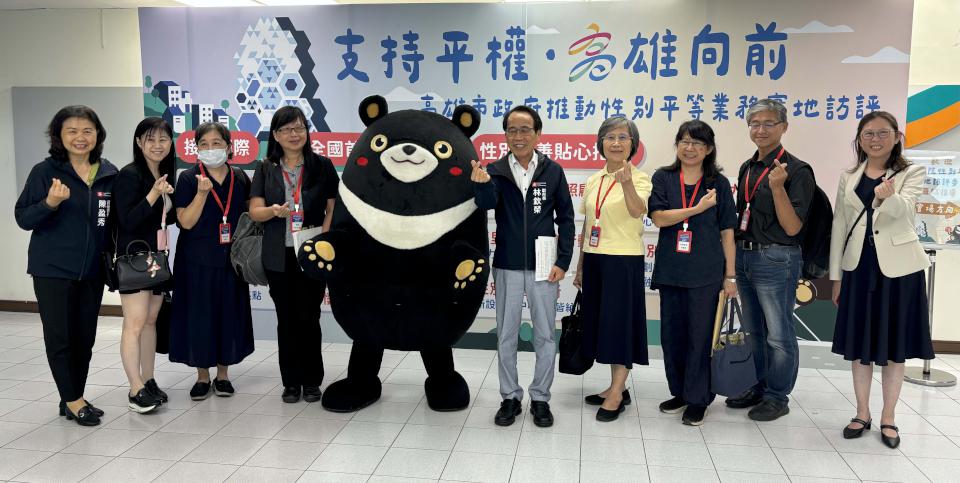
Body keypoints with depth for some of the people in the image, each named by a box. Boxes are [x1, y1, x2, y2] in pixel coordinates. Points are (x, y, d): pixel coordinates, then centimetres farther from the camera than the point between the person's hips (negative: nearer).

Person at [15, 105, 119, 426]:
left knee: (85, 338, 9)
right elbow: (23, 218, -8)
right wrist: (50, 203, -25)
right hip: (53, 269, -3)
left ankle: (73, 399, 22)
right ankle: (73, 401, 14)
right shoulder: (45, 171, -7)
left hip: (92, 270, 4)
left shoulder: (109, 174, 3)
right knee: (59, 336, 2)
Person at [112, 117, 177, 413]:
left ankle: (148, 382, 19)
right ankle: (136, 391, -4)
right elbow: (127, 220, -18)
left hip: (158, 256, 8)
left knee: (151, 320, 11)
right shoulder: (129, 175, -11)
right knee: (135, 323, -8)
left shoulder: (167, 175, 11)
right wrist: (153, 195, -26)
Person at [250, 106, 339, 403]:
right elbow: (255, 211, 1)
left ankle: (312, 381, 16)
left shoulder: (322, 166, 1)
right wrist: (274, 211, -20)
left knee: (308, 317, 3)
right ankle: (291, 381, 19)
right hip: (278, 256, 2)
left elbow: (333, 209, 1)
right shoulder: (266, 169, 6)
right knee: (286, 319, 8)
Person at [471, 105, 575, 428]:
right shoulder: (496, 171, -1)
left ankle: (540, 398, 25)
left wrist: (562, 261, -6)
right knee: (506, 336, 10)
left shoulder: (552, 171, -2)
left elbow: (565, 218, 1)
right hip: (507, 267, 1)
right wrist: (482, 183, -43)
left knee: (545, 335, 9)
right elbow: (487, 203, -21)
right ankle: (510, 397, 26)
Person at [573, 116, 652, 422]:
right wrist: (580, 266, 15)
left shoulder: (639, 179, -7)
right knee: (602, 322, 11)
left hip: (624, 260, -6)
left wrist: (627, 183, -47)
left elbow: (637, 211, -28)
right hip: (595, 259, 6)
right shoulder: (593, 181, 10)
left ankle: (616, 394, 12)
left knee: (620, 322, 0)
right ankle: (617, 387, 25)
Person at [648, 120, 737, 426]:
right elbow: (658, 217, -8)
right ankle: (680, 392, 25)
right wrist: (698, 208, -16)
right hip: (670, 270, 2)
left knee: (700, 335, 2)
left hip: (705, 272, -2)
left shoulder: (718, 183, 4)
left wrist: (730, 276, 2)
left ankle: (698, 399, 16)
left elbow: (727, 232, 4)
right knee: (671, 334, 8)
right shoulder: (663, 178, 6)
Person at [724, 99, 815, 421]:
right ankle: (759, 387, 32)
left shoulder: (796, 170, -10)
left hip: (776, 260, -7)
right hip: (744, 256, 7)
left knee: (778, 334, 4)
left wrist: (777, 187, -25)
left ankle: (778, 397, 18)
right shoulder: (747, 168, 10)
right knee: (754, 331, 18)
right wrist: (735, 256, 7)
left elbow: (793, 228, -15)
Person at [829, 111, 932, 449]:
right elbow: (839, 226, 8)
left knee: (894, 345, 6)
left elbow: (905, 210, -23)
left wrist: (887, 196, -47)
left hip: (898, 267, -3)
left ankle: (888, 418, 20)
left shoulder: (912, 173, -3)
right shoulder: (848, 178, 7)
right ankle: (862, 414, 23)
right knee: (859, 343, 9)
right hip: (859, 266, 3)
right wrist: (835, 276, 5)